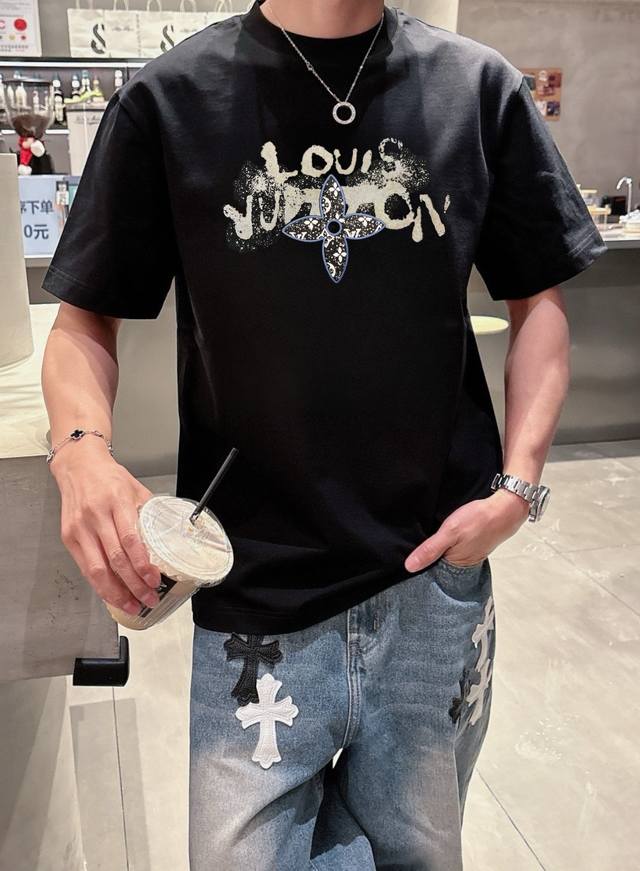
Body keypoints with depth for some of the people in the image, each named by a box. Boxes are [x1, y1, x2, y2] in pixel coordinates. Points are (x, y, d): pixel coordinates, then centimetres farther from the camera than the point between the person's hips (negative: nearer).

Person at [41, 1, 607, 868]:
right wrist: (83, 450, -18)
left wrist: (520, 481, -5)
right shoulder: (169, 98, -2)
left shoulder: (482, 87, 3)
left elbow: (537, 300, 8)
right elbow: (85, 320, 3)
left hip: (438, 580, 2)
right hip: (257, 595, -1)